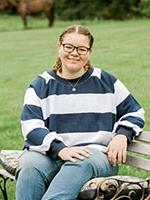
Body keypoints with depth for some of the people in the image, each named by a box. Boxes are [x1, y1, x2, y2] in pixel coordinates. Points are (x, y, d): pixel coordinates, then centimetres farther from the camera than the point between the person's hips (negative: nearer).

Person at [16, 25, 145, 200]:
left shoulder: (106, 82, 17)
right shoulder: (40, 85, 15)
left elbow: (135, 113, 23)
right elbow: (30, 125, 0)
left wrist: (122, 136, 0)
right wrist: (60, 149, -17)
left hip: (96, 151, -1)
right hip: (48, 151, 1)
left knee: (81, 164, -39)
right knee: (29, 166, -35)